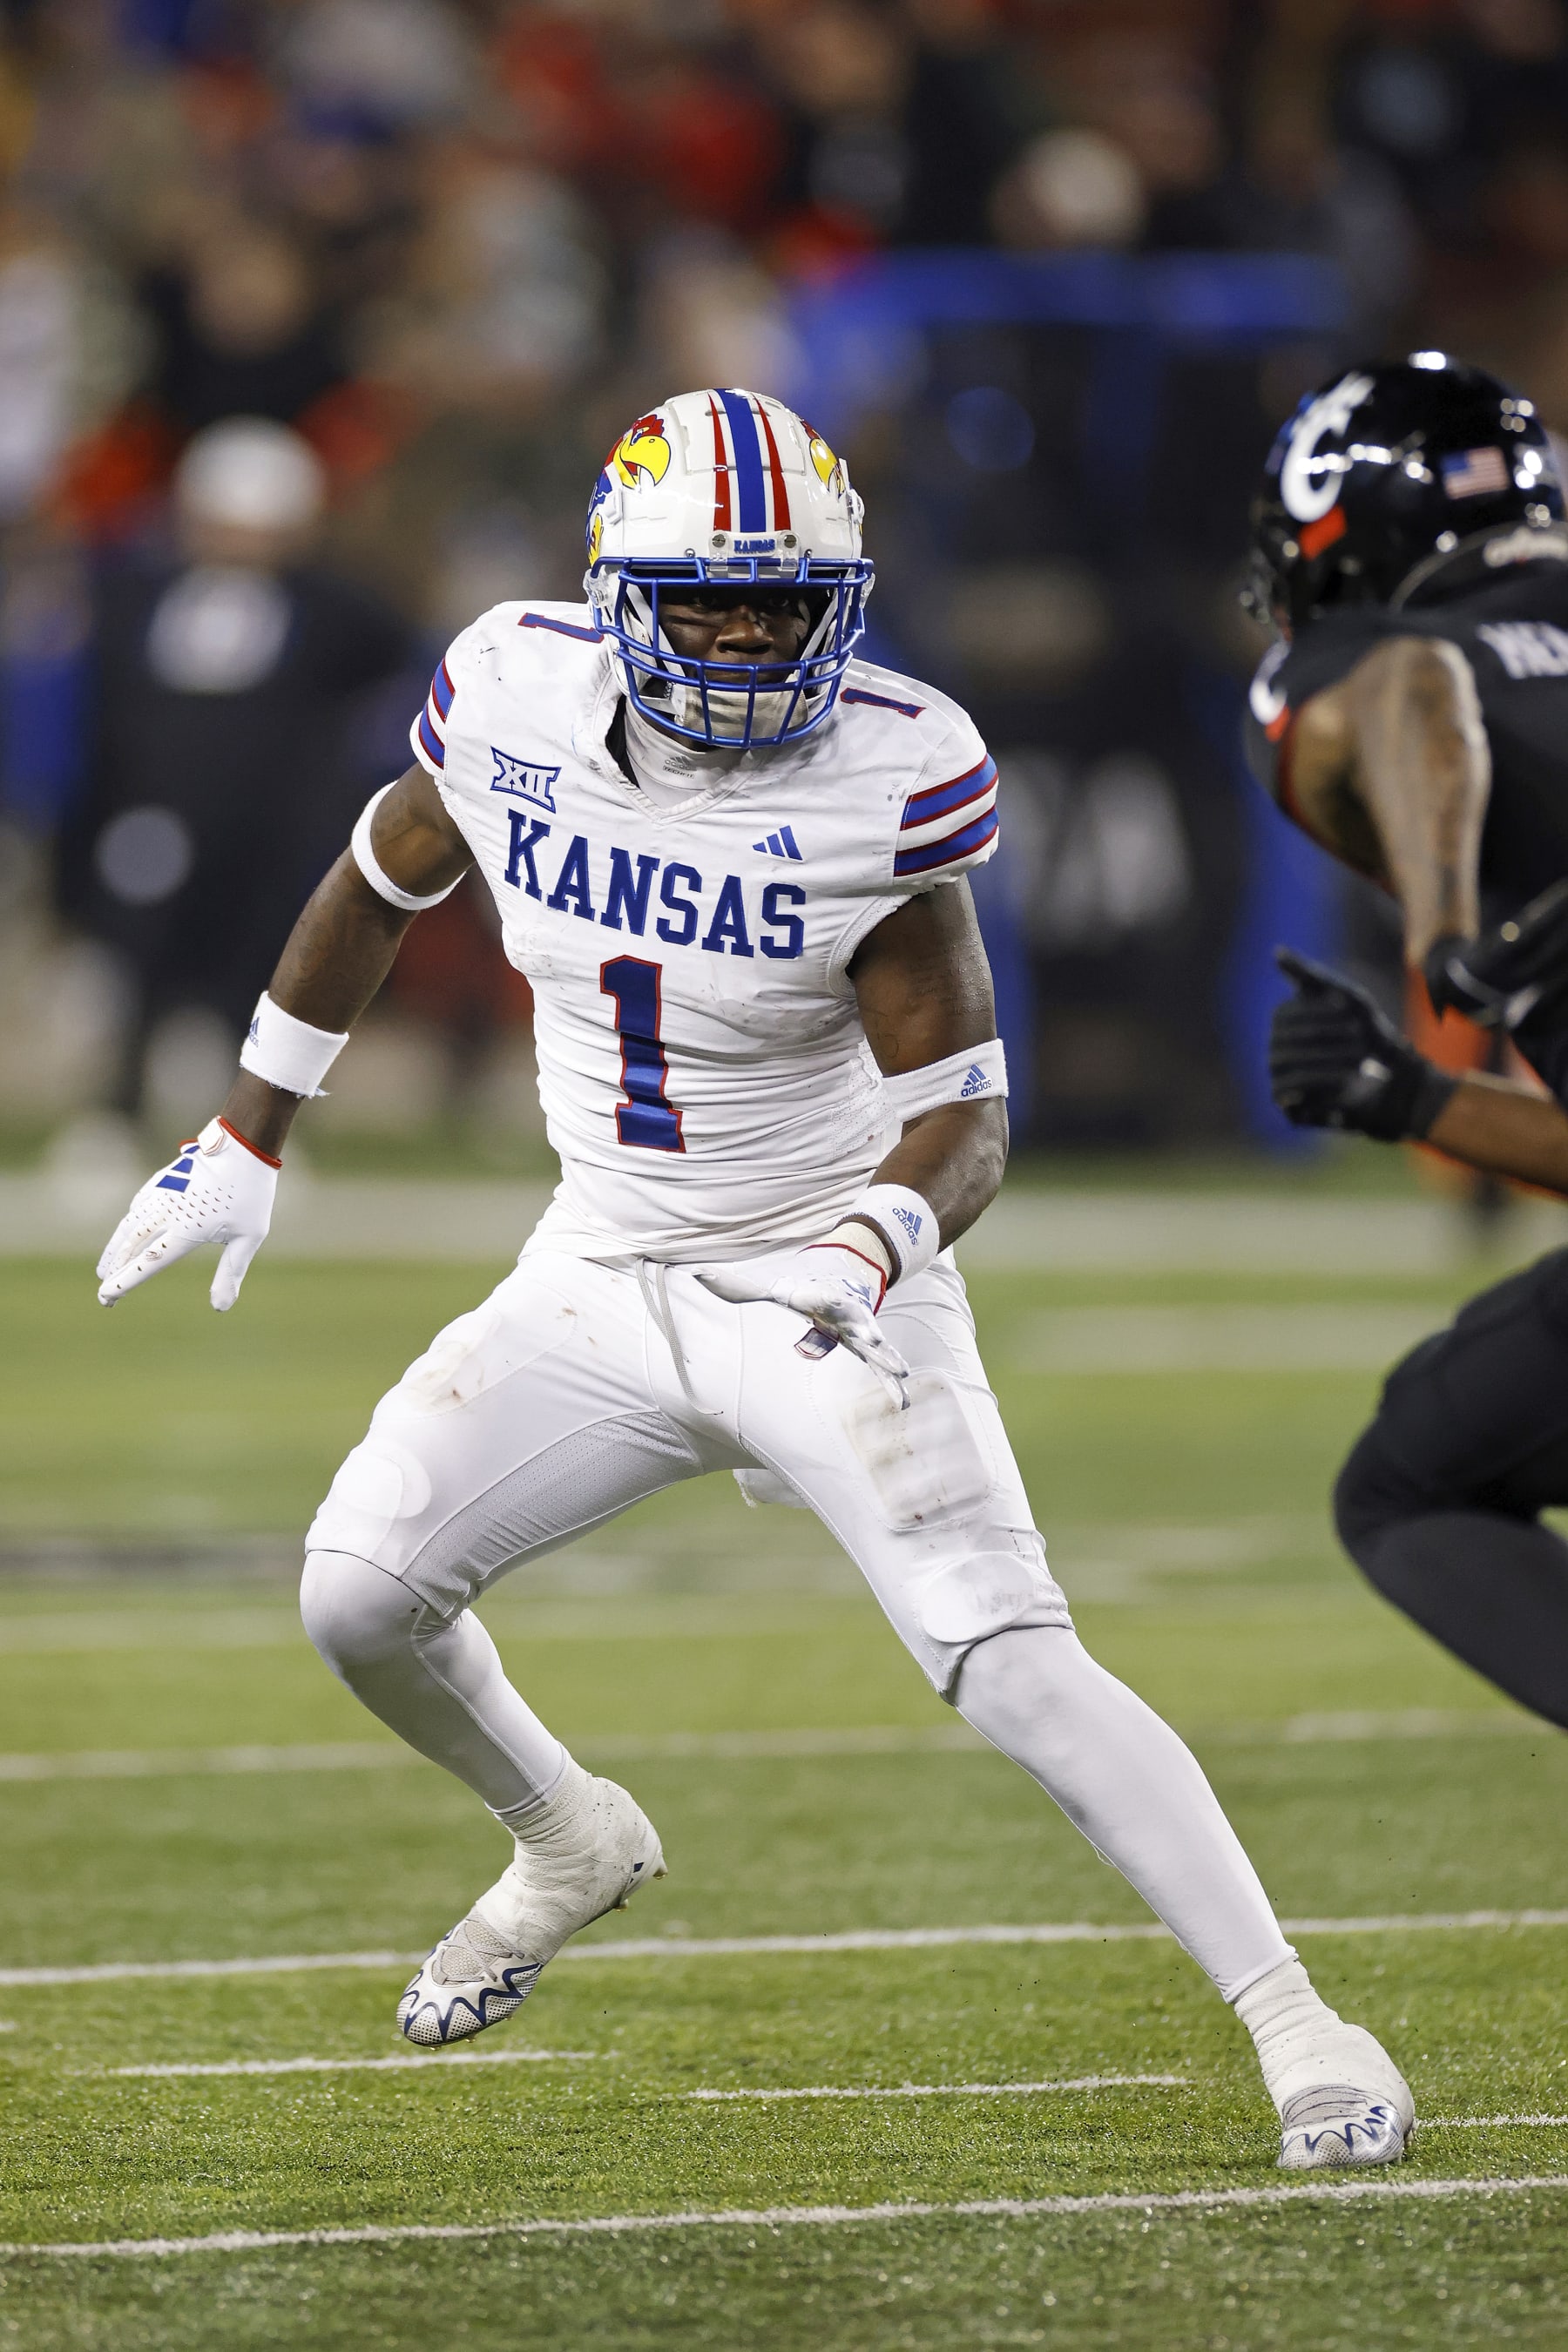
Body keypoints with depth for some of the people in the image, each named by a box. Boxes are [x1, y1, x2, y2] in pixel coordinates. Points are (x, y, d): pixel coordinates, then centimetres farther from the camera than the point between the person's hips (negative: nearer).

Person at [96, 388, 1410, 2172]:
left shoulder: (882, 782, -21)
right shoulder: (520, 700, -10)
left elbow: (961, 1120, -18)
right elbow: (377, 888, 11)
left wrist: (876, 1244, -40)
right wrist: (242, 1145, 16)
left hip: (822, 1289, -5)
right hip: (603, 1280, 5)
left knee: (1011, 1661, -19)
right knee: (361, 1594, -3)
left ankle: (1292, 2020, -13)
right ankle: (571, 1846, 29)